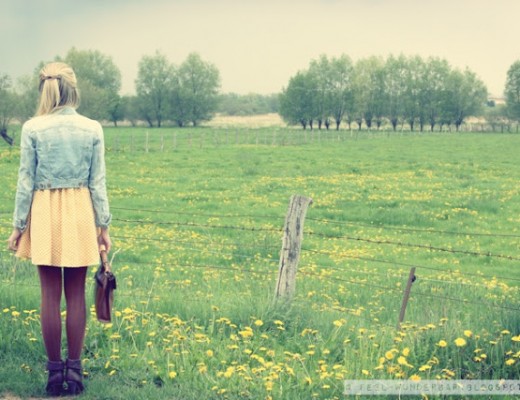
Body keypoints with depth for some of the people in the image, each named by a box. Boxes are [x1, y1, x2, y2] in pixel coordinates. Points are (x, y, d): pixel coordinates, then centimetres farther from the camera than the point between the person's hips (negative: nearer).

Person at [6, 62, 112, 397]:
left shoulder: (32, 129, -7)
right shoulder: (92, 129, -4)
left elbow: (26, 181, -5)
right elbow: (98, 182, 0)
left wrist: (19, 226, 2)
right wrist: (103, 224, 6)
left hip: (45, 212, -1)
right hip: (80, 212, 1)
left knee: (51, 294, 6)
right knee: (76, 294, 8)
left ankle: (55, 371, 11)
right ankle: (74, 368, 13)